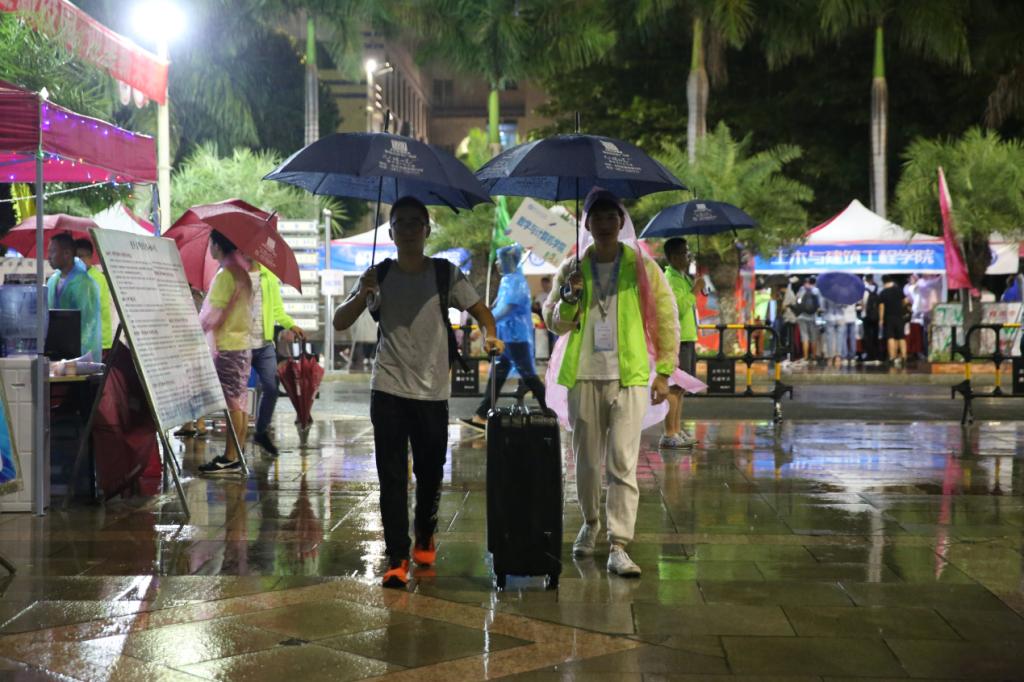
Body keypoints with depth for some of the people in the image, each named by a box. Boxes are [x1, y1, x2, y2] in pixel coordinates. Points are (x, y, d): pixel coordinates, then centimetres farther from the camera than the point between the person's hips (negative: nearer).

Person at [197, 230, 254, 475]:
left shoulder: (225, 274, -14)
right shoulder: (242, 272, 13)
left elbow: (214, 317, -17)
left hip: (226, 347, -9)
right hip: (243, 343, 9)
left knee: (232, 402, -8)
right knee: (240, 402, 9)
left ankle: (230, 458, -7)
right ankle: (237, 455, 14)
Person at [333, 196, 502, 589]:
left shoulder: (446, 275, 1)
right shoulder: (379, 276, 3)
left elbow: (480, 310, 5)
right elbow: (340, 323, 1)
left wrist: (490, 335, -17)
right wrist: (361, 295, -19)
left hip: (433, 392, 0)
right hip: (388, 390, 0)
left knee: (431, 474, 10)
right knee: (391, 477, -3)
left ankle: (425, 540, 34)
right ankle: (397, 558, 1)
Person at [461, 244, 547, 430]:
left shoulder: (515, 281, -15)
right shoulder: (507, 280, 15)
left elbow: (507, 310, -22)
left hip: (516, 337, -10)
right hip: (507, 336, 10)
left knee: (528, 375, -3)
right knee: (496, 375, 7)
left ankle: (550, 413, 7)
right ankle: (481, 416, 6)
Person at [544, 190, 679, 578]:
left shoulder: (643, 268, 4)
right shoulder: (572, 270, 9)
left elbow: (667, 320, 5)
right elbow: (554, 324, 9)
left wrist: (664, 372, -1)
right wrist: (570, 295, -10)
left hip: (629, 377, -2)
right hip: (584, 376, 2)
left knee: (623, 463, -9)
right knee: (586, 461, 10)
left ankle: (618, 547, -8)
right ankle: (590, 524, 33)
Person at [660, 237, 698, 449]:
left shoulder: (684, 278, 17)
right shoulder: (670, 279, -14)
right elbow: (678, 309, -24)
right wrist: (694, 292, -18)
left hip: (687, 338, 10)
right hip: (677, 339, -10)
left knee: (680, 387, 12)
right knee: (674, 386, -9)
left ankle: (677, 431, 18)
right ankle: (668, 435, -8)